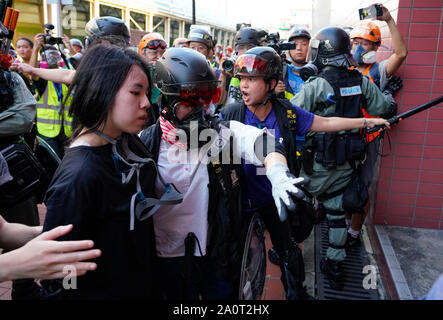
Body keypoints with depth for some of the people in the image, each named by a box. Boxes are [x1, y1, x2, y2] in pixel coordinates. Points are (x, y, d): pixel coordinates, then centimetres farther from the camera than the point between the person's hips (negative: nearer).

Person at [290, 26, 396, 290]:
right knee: (337, 210, 16)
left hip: (319, 162, -5)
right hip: (347, 162, 5)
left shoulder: (315, 86, -18)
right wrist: (390, 96, 31)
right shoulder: (361, 82, -3)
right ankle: (334, 266, 25)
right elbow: (382, 107, 10)